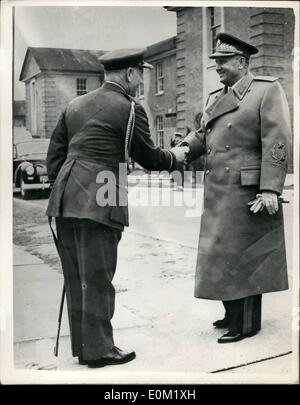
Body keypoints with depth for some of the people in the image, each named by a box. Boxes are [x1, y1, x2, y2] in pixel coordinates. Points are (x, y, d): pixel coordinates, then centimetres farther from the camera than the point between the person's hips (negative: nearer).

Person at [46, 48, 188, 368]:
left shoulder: (76, 105, 16)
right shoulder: (128, 108, -5)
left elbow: (54, 154, 16)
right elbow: (148, 158, 3)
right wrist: (175, 157, 21)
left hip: (65, 200, 8)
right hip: (97, 204, -7)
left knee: (76, 278, 13)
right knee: (96, 278, 1)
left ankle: (82, 345, 24)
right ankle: (99, 350, 12)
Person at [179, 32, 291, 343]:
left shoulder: (267, 90, -5)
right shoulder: (214, 98, 17)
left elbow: (277, 143, -13)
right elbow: (202, 136, 18)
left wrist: (270, 189, -21)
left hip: (247, 194, -7)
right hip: (217, 194, 8)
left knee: (244, 258, 0)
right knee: (223, 256, 15)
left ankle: (246, 323, 14)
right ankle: (232, 314, 31)